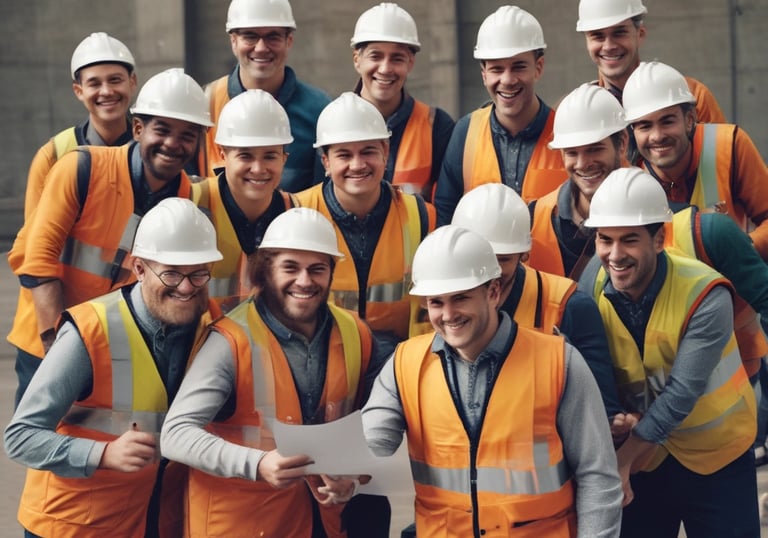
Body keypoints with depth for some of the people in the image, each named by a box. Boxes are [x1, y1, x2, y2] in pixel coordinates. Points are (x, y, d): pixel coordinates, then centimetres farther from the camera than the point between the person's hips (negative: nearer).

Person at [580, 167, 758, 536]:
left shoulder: (706, 297, -25)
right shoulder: (592, 291, -13)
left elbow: (683, 391, -25)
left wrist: (623, 457, -23)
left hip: (717, 455, -3)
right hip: (642, 454, 3)